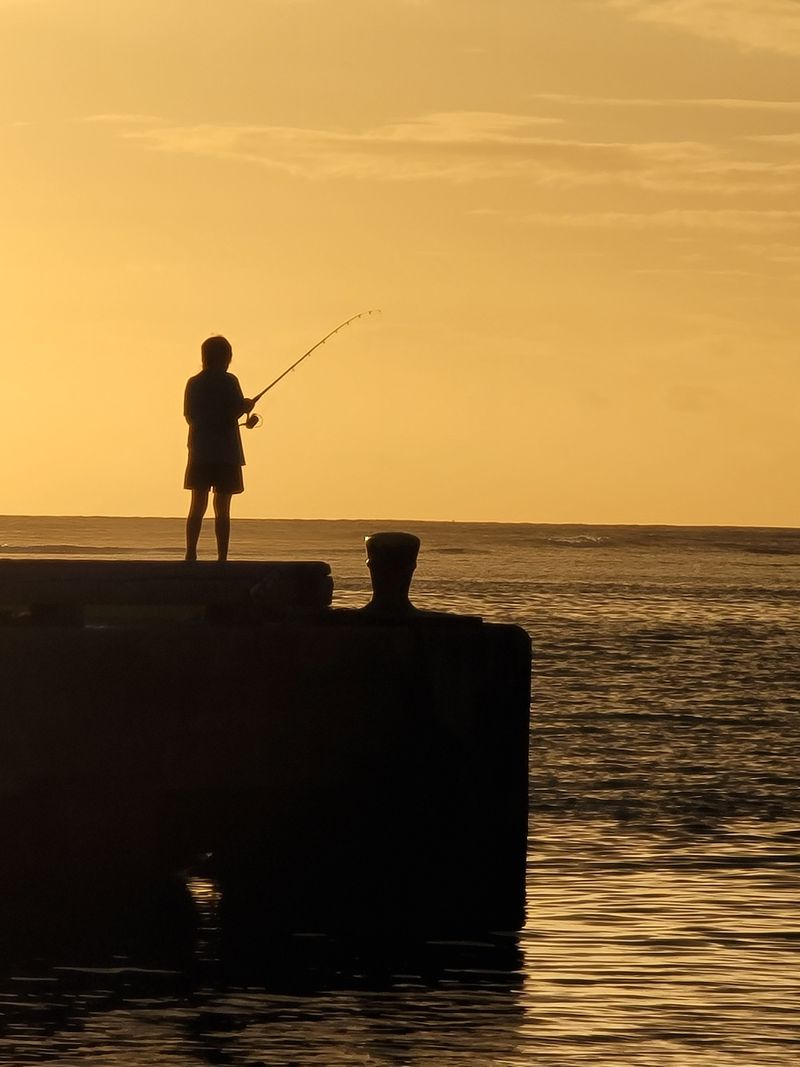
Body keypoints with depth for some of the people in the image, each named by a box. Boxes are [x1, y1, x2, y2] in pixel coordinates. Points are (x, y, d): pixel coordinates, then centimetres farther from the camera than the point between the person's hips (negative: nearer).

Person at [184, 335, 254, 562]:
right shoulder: (228, 382, -6)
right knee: (222, 508, -1)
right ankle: (222, 558, -4)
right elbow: (235, 412, -14)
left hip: (199, 451, 4)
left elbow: (190, 416, 13)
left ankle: (190, 554, -4)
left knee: (198, 505, 5)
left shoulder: (193, 383, 7)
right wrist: (247, 406, 8)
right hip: (225, 452, -4)